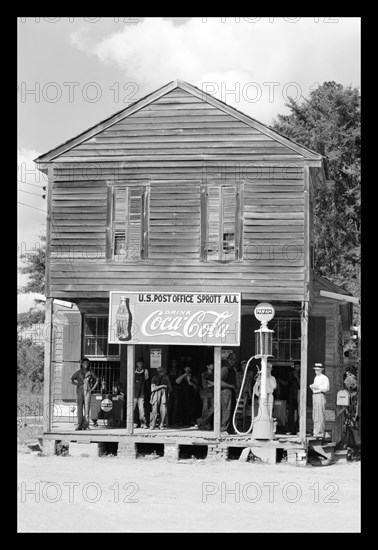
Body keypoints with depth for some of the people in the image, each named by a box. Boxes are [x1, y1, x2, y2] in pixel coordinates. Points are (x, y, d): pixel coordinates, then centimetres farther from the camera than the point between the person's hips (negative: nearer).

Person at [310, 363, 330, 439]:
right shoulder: (316, 378, 21)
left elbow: (326, 388, -14)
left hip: (321, 395, -9)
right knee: (315, 416, 9)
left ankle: (320, 433, -12)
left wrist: (317, 387, -17)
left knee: (320, 416, -11)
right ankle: (316, 432, 15)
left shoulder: (324, 378, -6)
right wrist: (311, 387, 8)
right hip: (314, 395, 9)